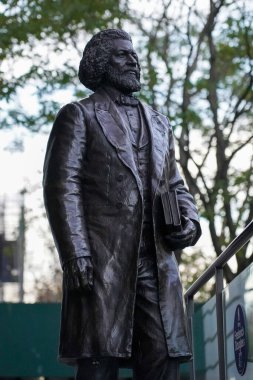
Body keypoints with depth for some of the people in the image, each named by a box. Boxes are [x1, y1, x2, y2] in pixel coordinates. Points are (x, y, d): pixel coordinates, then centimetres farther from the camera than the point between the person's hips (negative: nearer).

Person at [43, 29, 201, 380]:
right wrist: (75, 255, -14)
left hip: (157, 262, 5)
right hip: (101, 259, -5)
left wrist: (190, 219, 5)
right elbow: (61, 187, -2)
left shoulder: (159, 123, 26)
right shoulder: (78, 116, 8)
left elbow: (174, 184, 29)